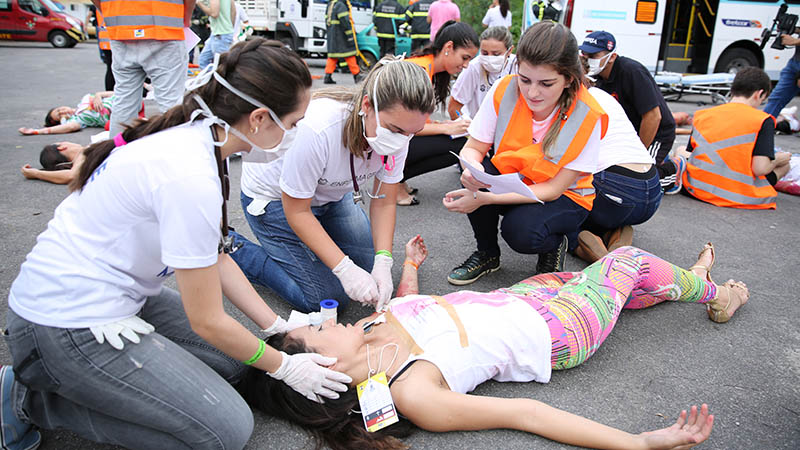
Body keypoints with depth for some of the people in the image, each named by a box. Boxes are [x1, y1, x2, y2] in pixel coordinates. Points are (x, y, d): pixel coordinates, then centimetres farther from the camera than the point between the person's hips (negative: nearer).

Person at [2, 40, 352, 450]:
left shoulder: (190, 136, -1)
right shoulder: (191, 177, -30)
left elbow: (215, 257, 6)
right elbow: (207, 322, -20)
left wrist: (277, 325, 7)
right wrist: (284, 367, -5)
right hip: (68, 329, -9)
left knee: (237, 354, 8)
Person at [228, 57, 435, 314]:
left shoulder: (398, 128, -22)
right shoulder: (318, 129, -41)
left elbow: (384, 202, -11)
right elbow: (297, 212, -28)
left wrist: (383, 262, -24)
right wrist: (345, 268, -32)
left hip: (331, 194, 6)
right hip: (276, 199, -6)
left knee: (373, 268, 7)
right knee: (328, 298, -9)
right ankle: (233, 250, 5)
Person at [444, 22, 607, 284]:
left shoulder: (586, 116, -24)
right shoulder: (504, 91, -18)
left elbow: (553, 189, -24)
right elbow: (472, 148, -11)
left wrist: (485, 199, -35)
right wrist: (473, 169, -38)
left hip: (566, 196, -3)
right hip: (511, 181, 4)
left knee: (521, 232, -33)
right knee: (473, 180, -27)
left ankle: (557, 243, 4)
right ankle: (487, 254, -1)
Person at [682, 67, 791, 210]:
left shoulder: (702, 115, 2)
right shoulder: (763, 120, -8)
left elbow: (689, 156, 6)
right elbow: (760, 168, -17)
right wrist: (777, 160, 7)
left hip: (697, 189, 1)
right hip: (737, 197, -1)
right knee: (784, 163, 22)